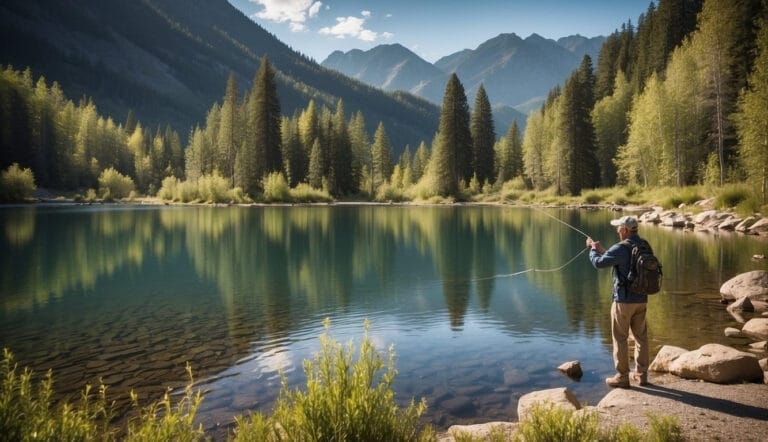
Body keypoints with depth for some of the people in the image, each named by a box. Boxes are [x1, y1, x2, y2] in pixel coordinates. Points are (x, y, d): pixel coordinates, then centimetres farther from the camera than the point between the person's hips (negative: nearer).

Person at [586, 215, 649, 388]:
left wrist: (593, 249, 1)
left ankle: (622, 377, 8)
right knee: (641, 337, 14)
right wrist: (602, 250, 20)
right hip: (641, 299, 7)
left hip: (624, 300, -7)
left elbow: (599, 263, -17)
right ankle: (641, 374, 21)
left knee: (620, 338, 2)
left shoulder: (621, 248, -19)